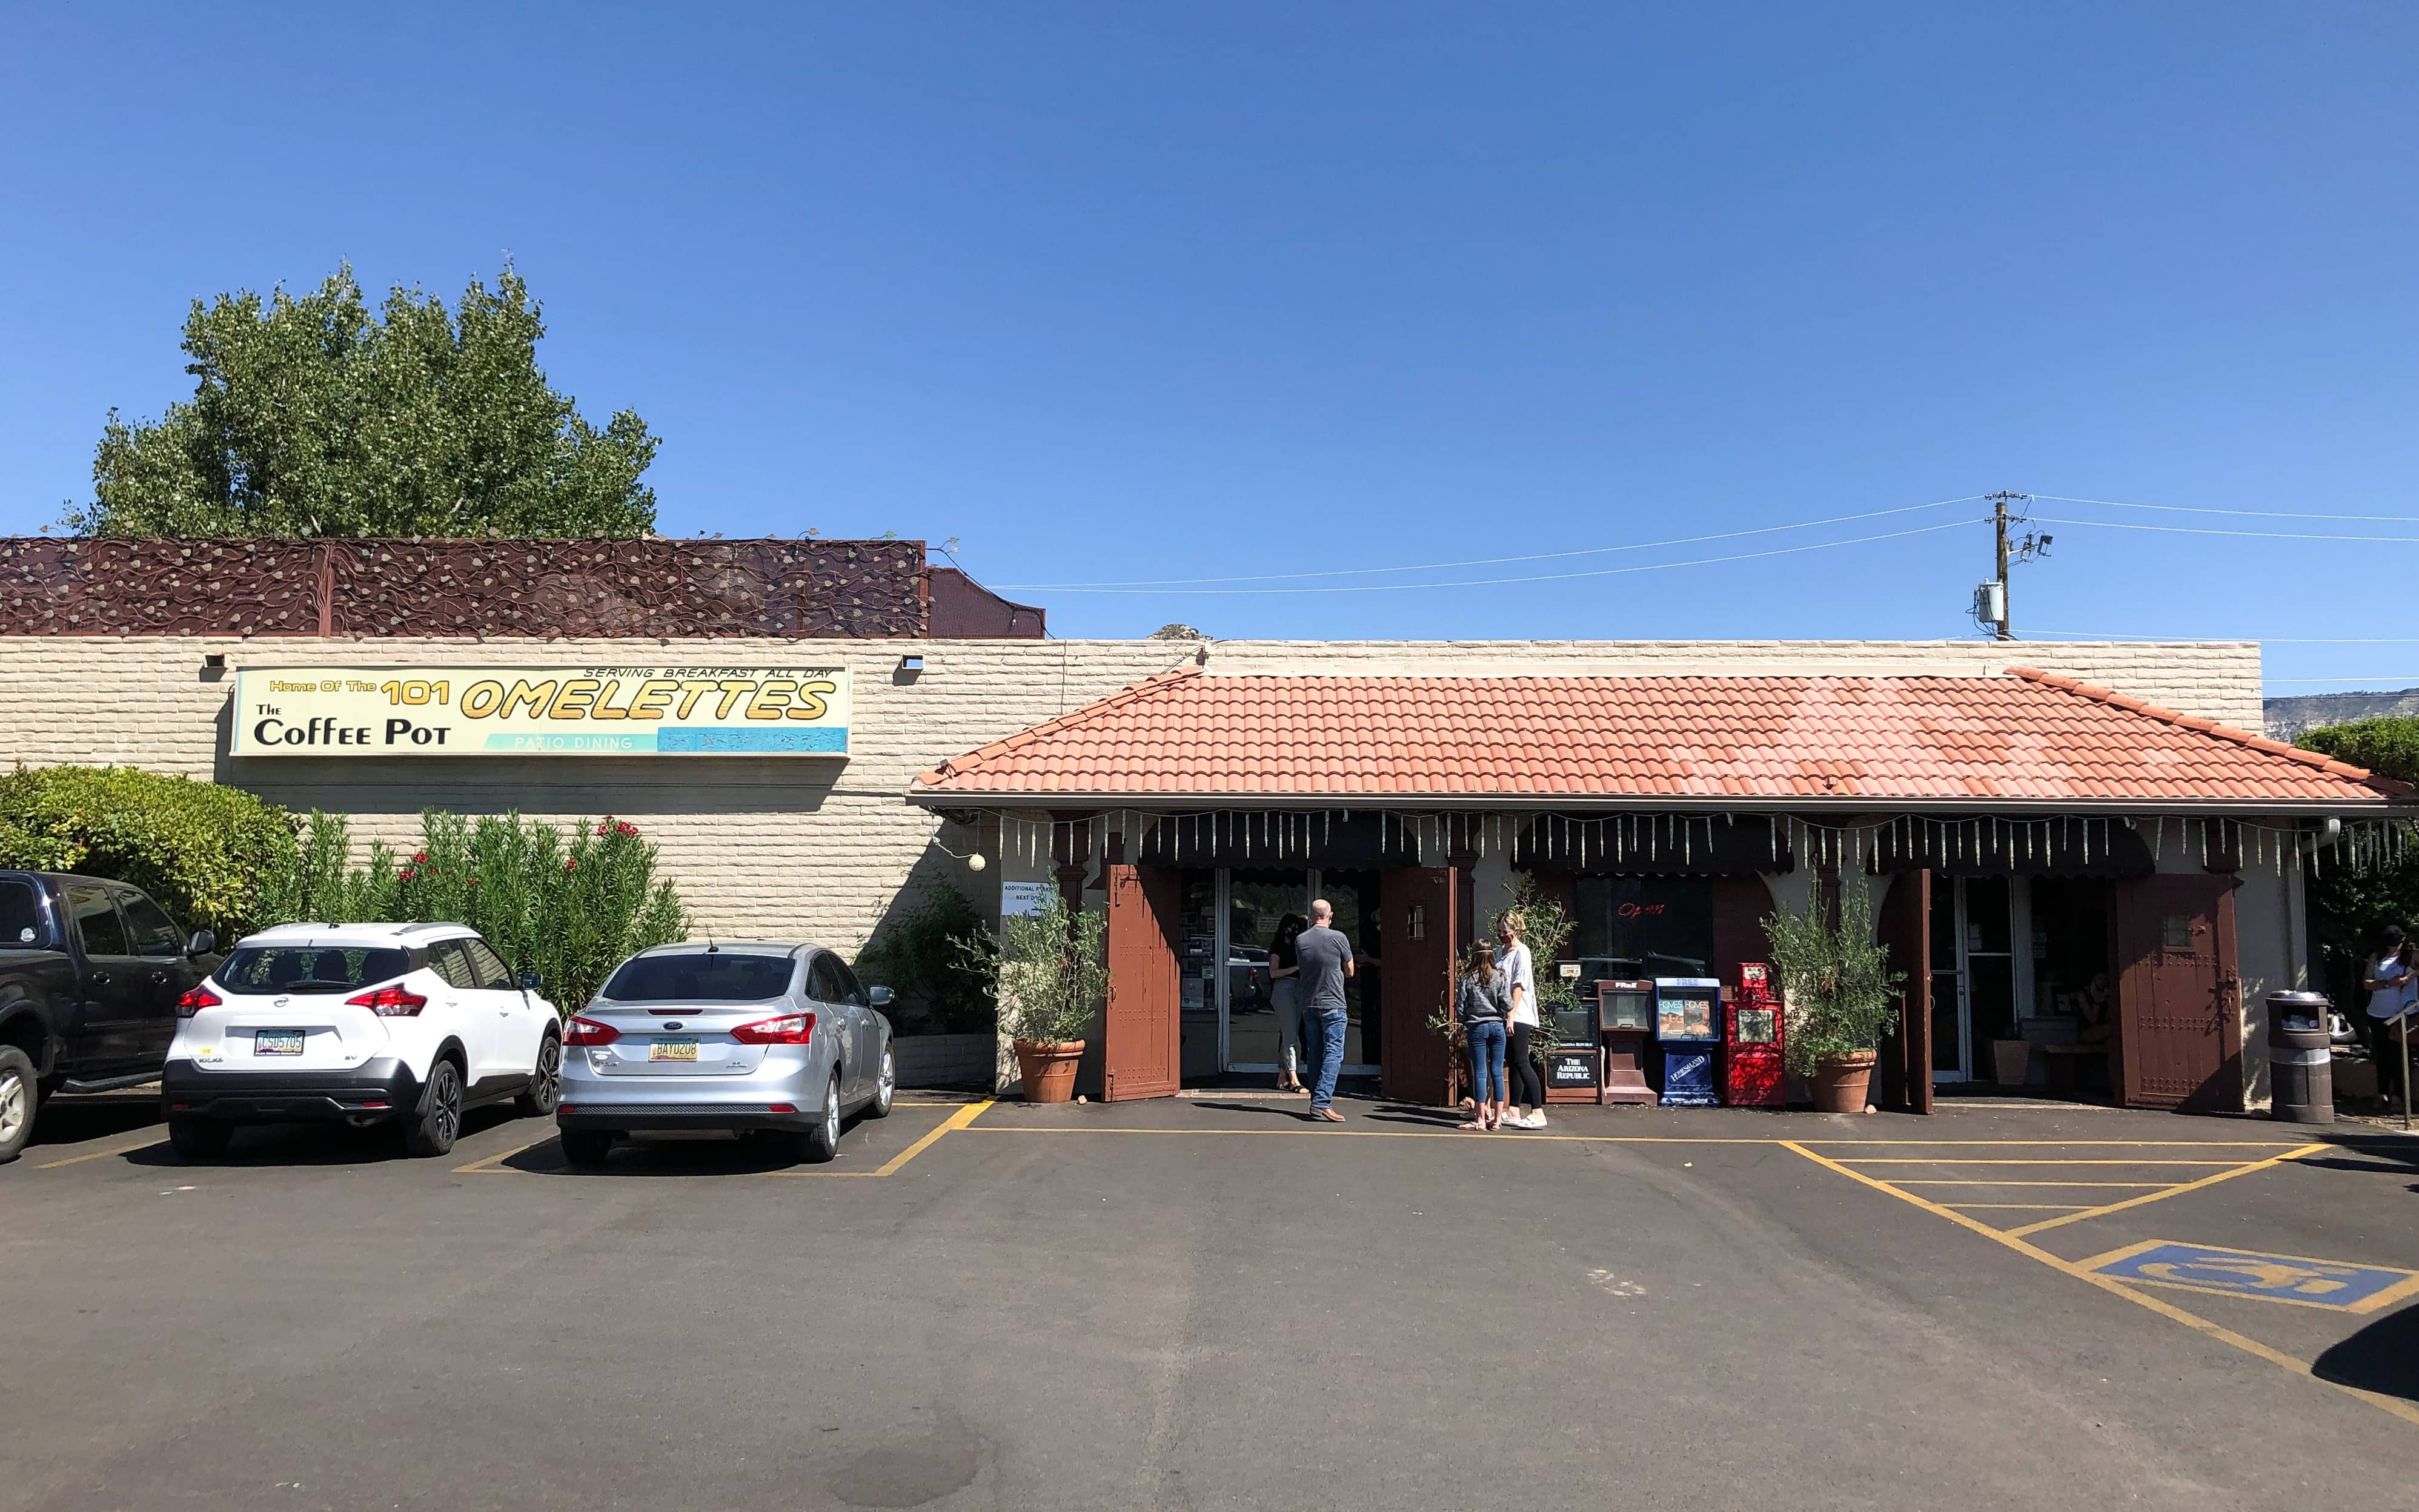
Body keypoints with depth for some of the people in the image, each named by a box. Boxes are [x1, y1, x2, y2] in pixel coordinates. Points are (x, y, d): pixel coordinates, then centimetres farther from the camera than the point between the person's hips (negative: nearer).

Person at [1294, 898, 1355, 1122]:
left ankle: (1317, 1101, 14)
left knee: (1315, 1054, 12)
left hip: (1309, 1005, 5)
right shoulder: (1338, 938, -8)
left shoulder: (1300, 940, 3)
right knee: (1334, 1053, -6)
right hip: (1333, 1005, -5)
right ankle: (1321, 1103, -16)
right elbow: (1350, 972, 3)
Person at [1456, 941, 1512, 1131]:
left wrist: (1465, 1025, 14)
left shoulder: (1468, 979, -4)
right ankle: (1497, 1118, 7)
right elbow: (1508, 1004, -6)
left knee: (1480, 1073, 2)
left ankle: (1481, 1119, 2)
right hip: (1497, 1026, 1)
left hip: (1476, 1028, -1)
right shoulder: (1499, 978, -3)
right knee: (1497, 1072, 5)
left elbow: (1460, 1007, -2)